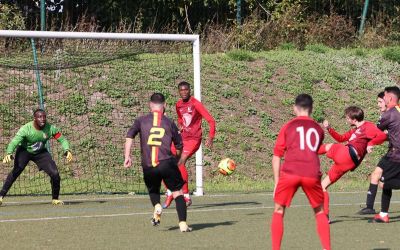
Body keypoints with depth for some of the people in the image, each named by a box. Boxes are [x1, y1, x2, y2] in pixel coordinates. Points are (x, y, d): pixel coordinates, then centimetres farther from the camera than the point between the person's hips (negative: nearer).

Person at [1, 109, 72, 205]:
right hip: (24, 151, -3)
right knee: (16, 170, -24)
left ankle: (55, 199, 13)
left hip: (41, 153, 3)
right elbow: (14, 142, -37)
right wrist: (9, 153, -56)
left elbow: (62, 139, -13)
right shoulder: (26, 129, -29)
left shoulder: (50, 128, -20)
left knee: (55, 174, -9)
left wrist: (67, 150, -34)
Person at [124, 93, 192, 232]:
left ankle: (156, 206, -3)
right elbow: (179, 146, 14)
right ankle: (183, 224, -5)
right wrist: (176, 159, 33)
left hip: (148, 167, 2)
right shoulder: (169, 123, 10)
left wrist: (127, 156, -4)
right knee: (178, 193, 7)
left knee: (153, 190, 27)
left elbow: (129, 136, -4)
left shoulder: (141, 121, 11)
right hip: (166, 163, -2)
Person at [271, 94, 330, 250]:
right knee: (319, 212, 19)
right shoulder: (318, 129, 20)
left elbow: (276, 157, 10)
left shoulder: (288, 127, 14)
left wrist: (276, 182, 13)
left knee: (278, 211, 15)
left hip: (289, 173, -1)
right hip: (312, 174, 1)